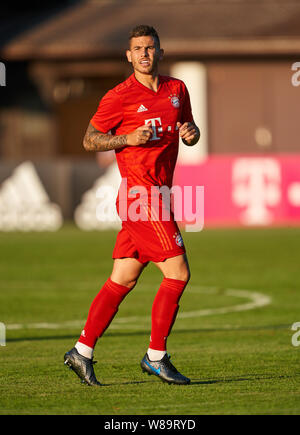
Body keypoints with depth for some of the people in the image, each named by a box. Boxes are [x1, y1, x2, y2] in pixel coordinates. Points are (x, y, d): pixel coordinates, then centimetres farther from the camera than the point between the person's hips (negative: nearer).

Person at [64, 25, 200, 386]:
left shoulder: (177, 89, 12)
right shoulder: (120, 96, -7)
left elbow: (188, 130, 24)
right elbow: (89, 140, -1)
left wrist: (191, 133, 0)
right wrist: (128, 138, -16)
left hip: (159, 191, 7)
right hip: (140, 190, -7)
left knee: (123, 279, 8)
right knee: (177, 272, -11)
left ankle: (82, 352, 14)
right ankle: (156, 356, -2)